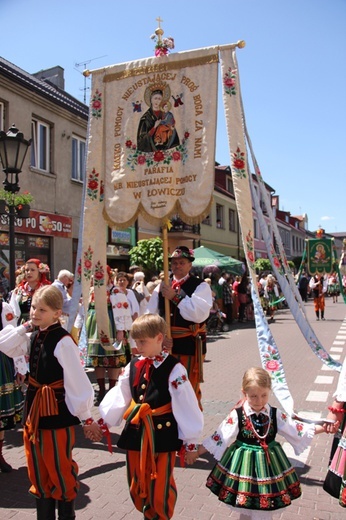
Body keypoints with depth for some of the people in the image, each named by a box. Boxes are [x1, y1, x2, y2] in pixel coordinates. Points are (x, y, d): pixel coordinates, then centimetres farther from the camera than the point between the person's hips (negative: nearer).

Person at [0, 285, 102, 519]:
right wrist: (25, 327, -5)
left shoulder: (63, 341, -21)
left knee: (60, 468, 9)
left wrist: (86, 417, -16)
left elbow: (78, 382, -20)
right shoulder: (34, 337, 2)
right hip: (34, 408, 8)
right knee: (38, 468, 19)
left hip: (57, 411, -8)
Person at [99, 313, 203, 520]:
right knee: (137, 487, 17)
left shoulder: (174, 369, -15)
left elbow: (186, 406, -12)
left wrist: (190, 440, -8)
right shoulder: (133, 366, 1)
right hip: (136, 433, 5)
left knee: (160, 489, 5)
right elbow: (119, 398, 8)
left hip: (163, 435, -5)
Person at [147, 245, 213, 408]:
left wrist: (176, 296, -21)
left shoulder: (200, 286, -5)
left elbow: (200, 314, -21)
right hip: (165, 345, 4)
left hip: (190, 345, -4)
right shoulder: (162, 286, 7)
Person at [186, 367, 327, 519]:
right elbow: (219, 437, -10)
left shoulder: (275, 414, -7)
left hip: (268, 464, 2)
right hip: (243, 464, -2)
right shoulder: (237, 415, -16)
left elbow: (296, 430, 1)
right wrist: (196, 452, -10)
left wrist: (322, 428, -6)